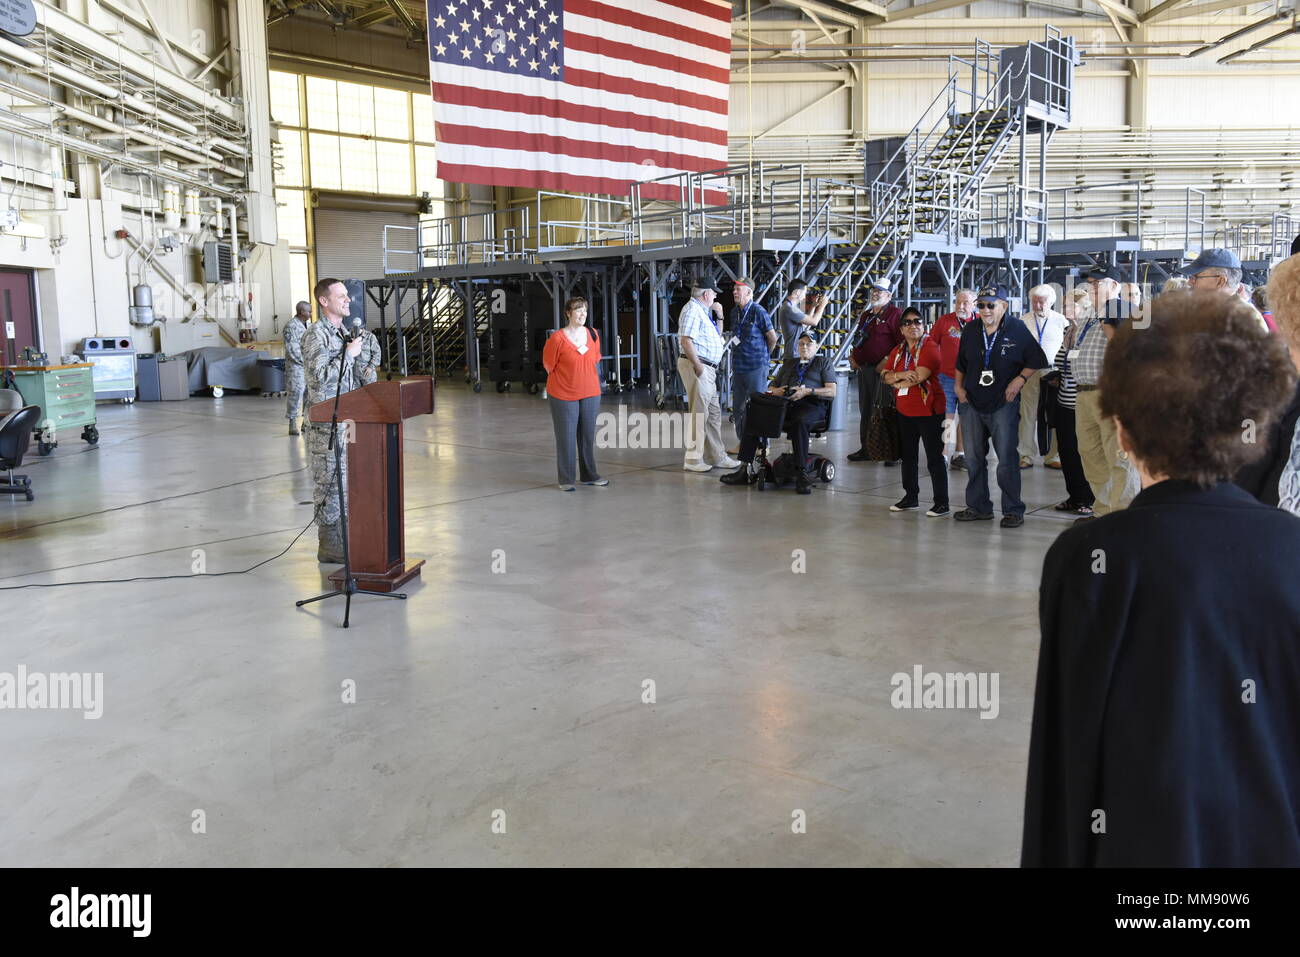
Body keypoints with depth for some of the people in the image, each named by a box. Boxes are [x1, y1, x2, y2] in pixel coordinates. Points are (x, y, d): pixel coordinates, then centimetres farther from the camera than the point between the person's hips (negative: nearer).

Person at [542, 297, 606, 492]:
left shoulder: (593, 335, 1)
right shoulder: (557, 338, -15)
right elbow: (549, 365, -4)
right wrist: (566, 381, 5)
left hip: (590, 394, 5)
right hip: (563, 395, -5)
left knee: (588, 435, 11)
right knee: (566, 437, 1)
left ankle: (589, 475, 23)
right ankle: (566, 480, 10)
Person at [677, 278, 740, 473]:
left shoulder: (702, 311, 20)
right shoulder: (692, 309, -12)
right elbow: (686, 340, -23)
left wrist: (717, 315, 20)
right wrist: (698, 366, -23)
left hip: (708, 369, 11)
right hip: (698, 366, -11)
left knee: (714, 413, 14)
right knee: (699, 413, -8)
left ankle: (717, 457, 21)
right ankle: (693, 460, -2)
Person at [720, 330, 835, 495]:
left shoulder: (824, 362, 18)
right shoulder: (789, 363, 32)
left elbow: (832, 392, 4)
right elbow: (771, 387, 31)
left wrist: (807, 391, -11)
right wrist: (775, 391, 5)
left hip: (810, 405, -4)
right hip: (784, 403, 5)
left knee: (799, 422, -41)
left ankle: (802, 474, -43)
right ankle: (744, 470, -26)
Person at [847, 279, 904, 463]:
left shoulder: (895, 314, -6)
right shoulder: (866, 315, 20)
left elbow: (903, 343, -14)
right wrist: (853, 356, 14)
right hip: (863, 368, 8)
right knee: (865, 410, 12)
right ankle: (865, 448, 20)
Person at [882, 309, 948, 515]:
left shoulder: (929, 347, -10)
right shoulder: (898, 350, 13)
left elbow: (920, 376, -20)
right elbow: (885, 375, 5)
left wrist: (897, 382, -4)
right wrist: (901, 375, -16)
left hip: (928, 411, -8)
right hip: (904, 411, 8)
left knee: (934, 457, -4)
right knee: (908, 455, 15)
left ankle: (941, 502, 2)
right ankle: (911, 497, 28)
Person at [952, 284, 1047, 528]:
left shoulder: (1017, 330, -4)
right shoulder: (970, 330, 8)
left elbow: (1037, 360, 1)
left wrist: (1020, 379, -11)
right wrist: (959, 386, 9)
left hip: (1003, 404, -4)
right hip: (972, 403, 5)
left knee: (1007, 459, -4)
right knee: (973, 458, 9)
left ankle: (1013, 510, 6)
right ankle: (978, 507, 21)